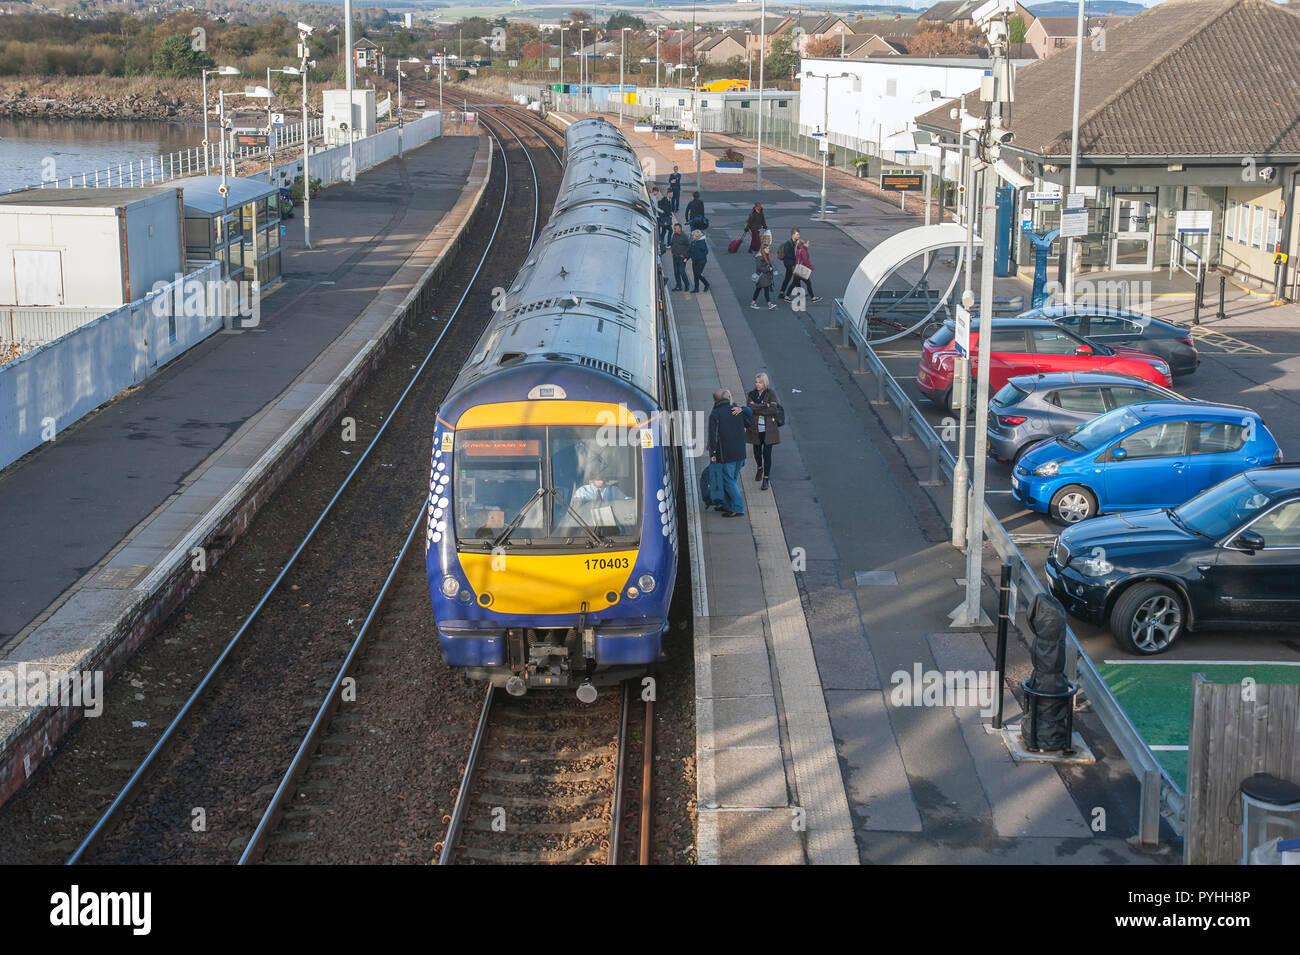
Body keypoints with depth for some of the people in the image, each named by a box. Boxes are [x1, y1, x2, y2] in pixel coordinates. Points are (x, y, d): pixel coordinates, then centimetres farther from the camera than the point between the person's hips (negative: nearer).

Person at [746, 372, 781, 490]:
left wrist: (756, 407, -16)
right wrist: (764, 406, -19)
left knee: (767, 454, -6)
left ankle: (766, 479, 2)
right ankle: (760, 469, 46)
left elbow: (773, 409, -16)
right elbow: (749, 408, -13)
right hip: (755, 429, 3)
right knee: (757, 452, 17)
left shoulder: (771, 393, -5)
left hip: (768, 430, -3)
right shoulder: (751, 394, 3)